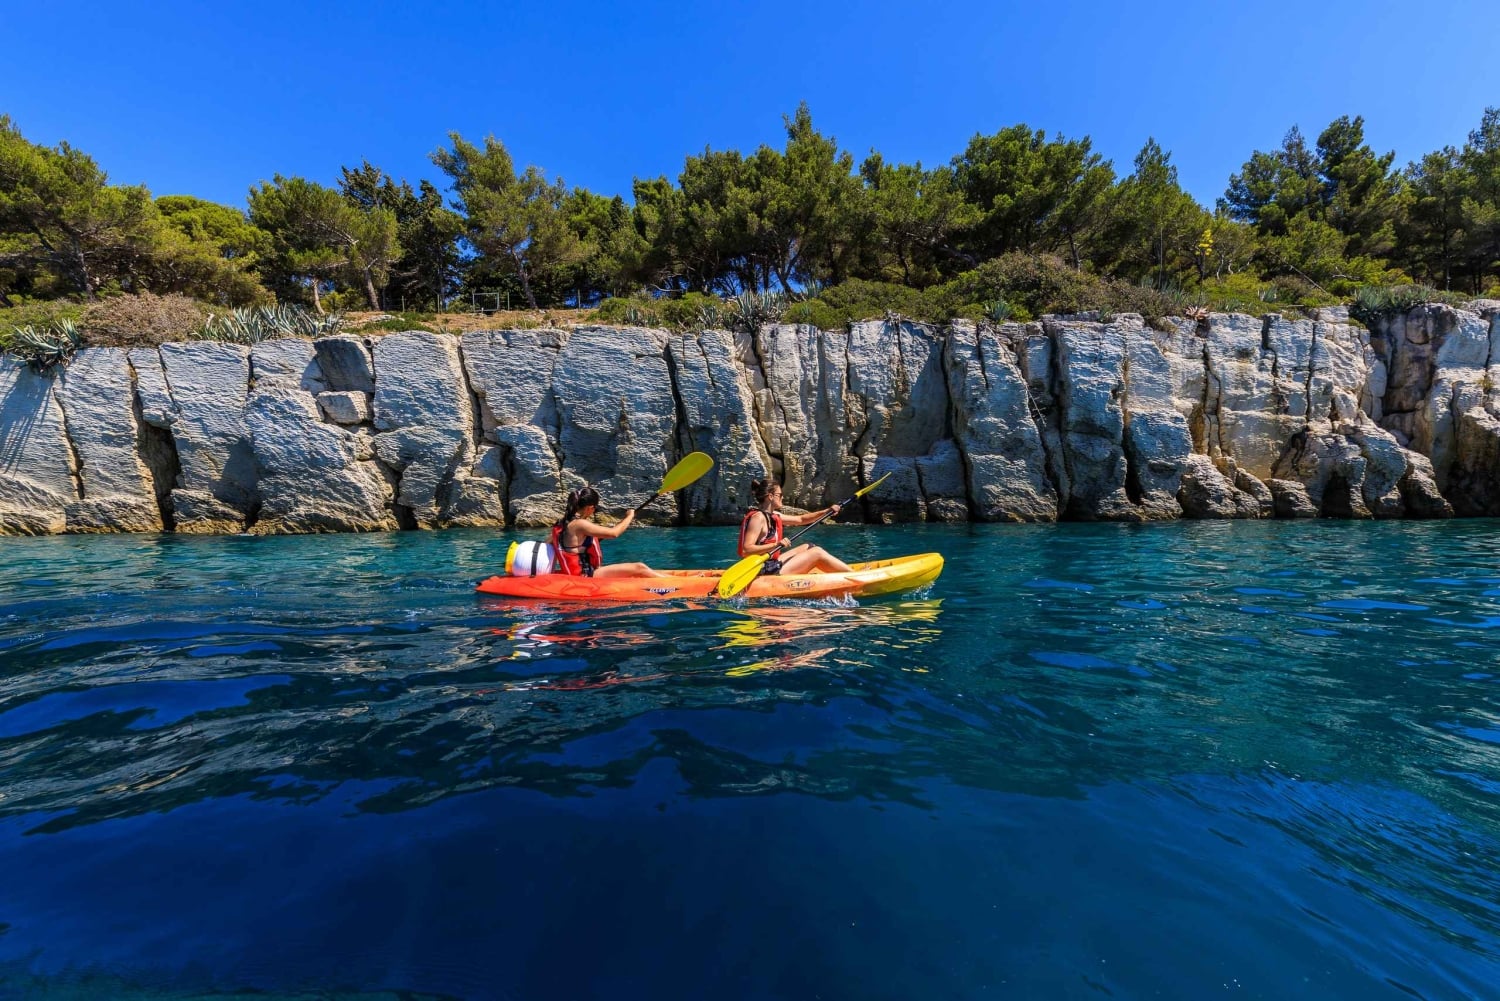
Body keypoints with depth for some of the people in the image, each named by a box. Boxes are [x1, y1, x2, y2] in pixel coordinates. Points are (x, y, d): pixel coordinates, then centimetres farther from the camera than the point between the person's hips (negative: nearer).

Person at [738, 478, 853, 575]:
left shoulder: (772, 516, 11)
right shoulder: (758, 517, -18)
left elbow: (801, 519, 21)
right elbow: (746, 550, -27)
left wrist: (827, 511, 16)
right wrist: (776, 545, -31)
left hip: (771, 565, 10)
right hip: (765, 572, -10)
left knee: (807, 547, 20)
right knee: (817, 553, -4)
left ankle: (846, 572, 23)